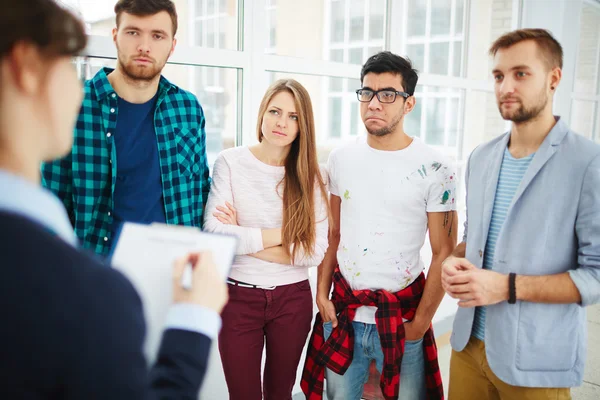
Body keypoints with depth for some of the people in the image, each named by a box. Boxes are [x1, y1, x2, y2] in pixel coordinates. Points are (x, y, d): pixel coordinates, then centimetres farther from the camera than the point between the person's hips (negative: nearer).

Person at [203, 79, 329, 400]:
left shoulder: (311, 174, -2)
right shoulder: (230, 162, -7)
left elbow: (315, 250, -10)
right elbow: (213, 233, -18)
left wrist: (245, 240, -14)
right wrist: (281, 234, -13)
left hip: (293, 299, 2)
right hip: (239, 298, -2)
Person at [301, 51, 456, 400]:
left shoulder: (434, 169, -10)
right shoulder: (341, 159, 2)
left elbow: (444, 255, -7)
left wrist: (419, 324, -8)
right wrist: (322, 294, 3)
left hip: (401, 316, -3)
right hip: (341, 310, 3)